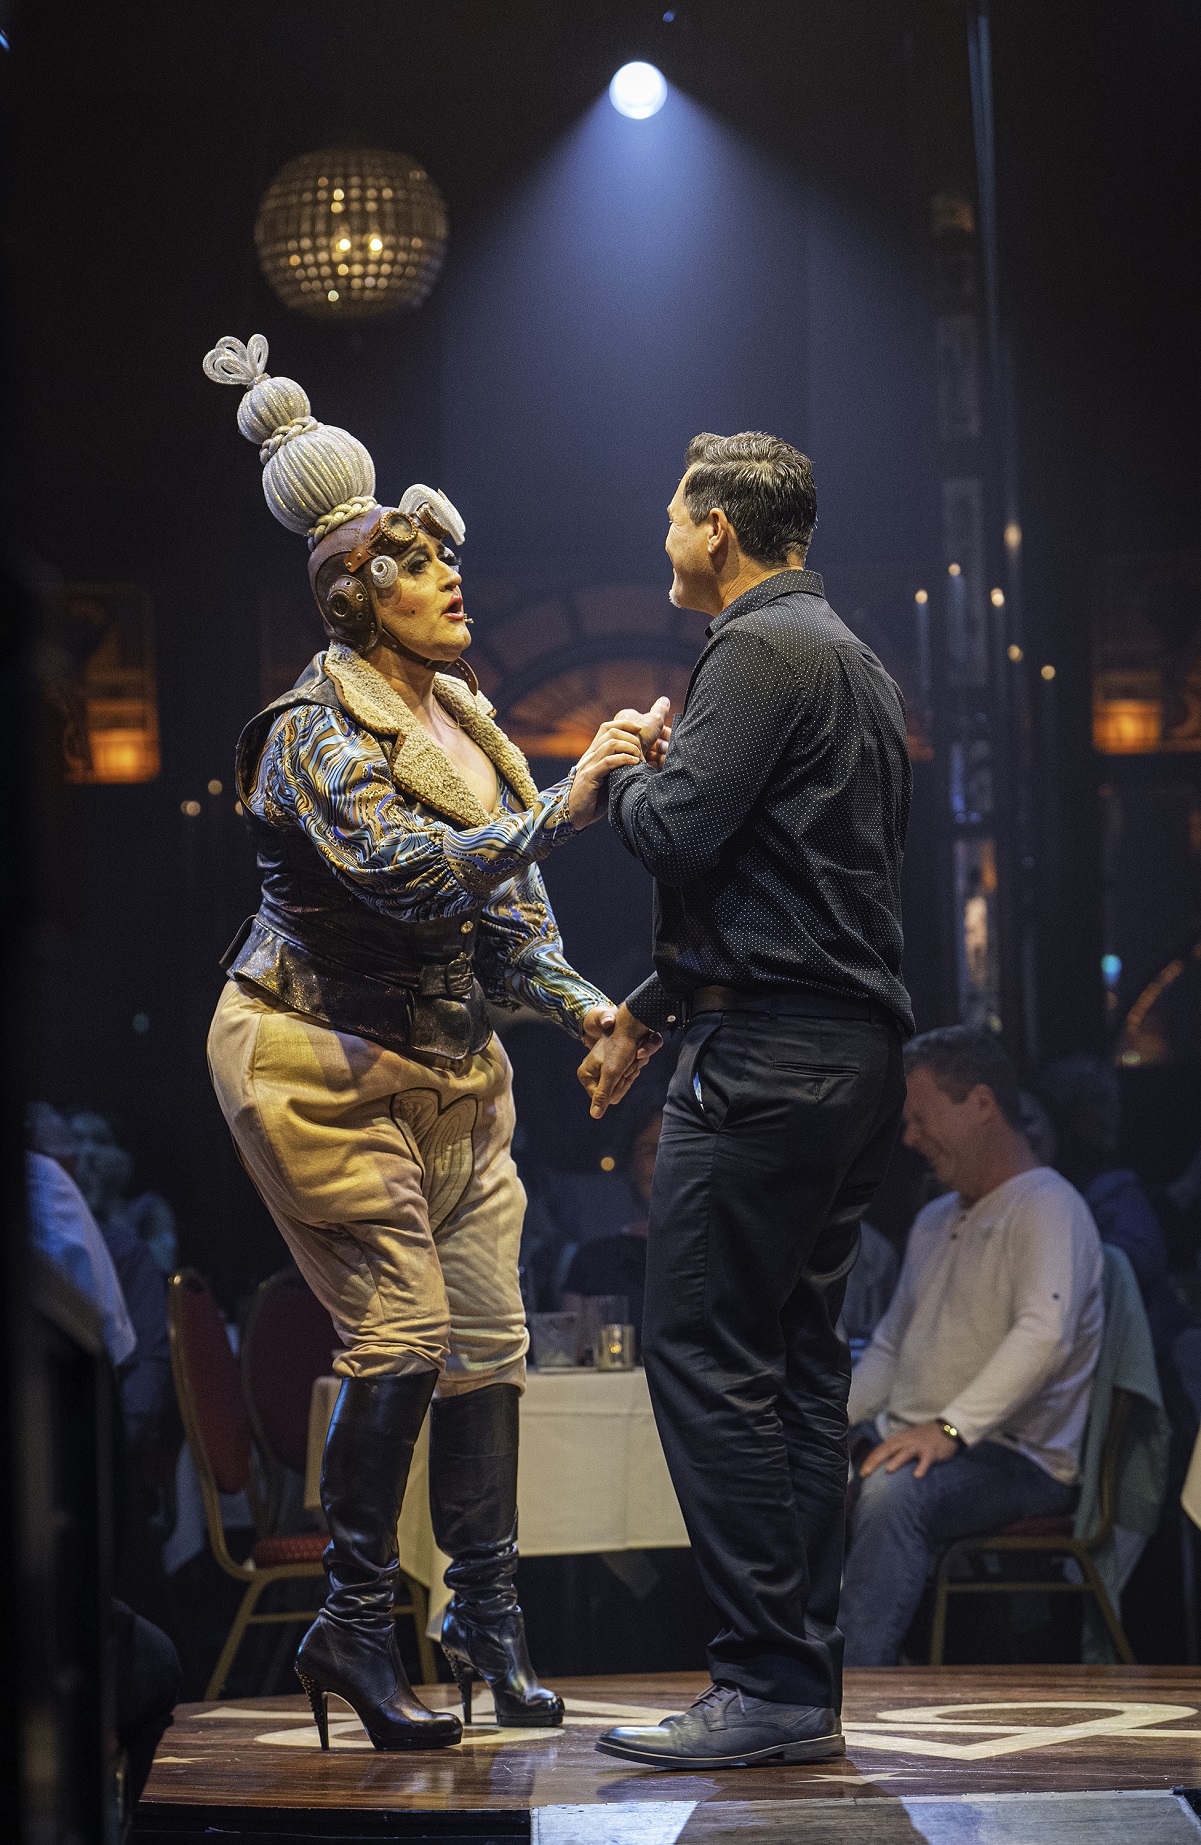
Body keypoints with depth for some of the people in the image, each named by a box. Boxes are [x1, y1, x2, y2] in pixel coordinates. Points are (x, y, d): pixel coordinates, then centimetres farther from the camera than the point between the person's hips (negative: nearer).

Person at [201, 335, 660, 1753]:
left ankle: (487, 1614, 12)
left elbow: (503, 916, 13)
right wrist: (560, 808, -31)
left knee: (489, 1334, 3)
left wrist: (581, 1004, -2)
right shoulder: (317, 735, -13)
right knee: (405, 1332, -12)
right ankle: (353, 1624, 0)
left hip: (447, 1071, 8)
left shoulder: (462, 722, 12)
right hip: (323, 1063, -8)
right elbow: (410, 873, -29)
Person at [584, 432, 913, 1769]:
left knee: (704, 1354, -8)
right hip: (858, 1053, 10)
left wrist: (621, 778, 3)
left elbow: (679, 834, -19)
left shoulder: (760, 649, -10)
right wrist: (645, 1013, 31)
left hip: (770, 1056, -10)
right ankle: (805, 1685, 12)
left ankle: (770, 1687, -10)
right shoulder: (856, 662, 21)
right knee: (797, 1363, 10)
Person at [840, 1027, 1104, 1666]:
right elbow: (889, 1347, 27)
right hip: (905, 1443, 9)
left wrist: (951, 1428, -33)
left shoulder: (1047, 1208, -8)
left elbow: (1045, 1336, -25)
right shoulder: (934, 1223, 23)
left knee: (894, 1489, -38)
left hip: (1015, 1459, -9)